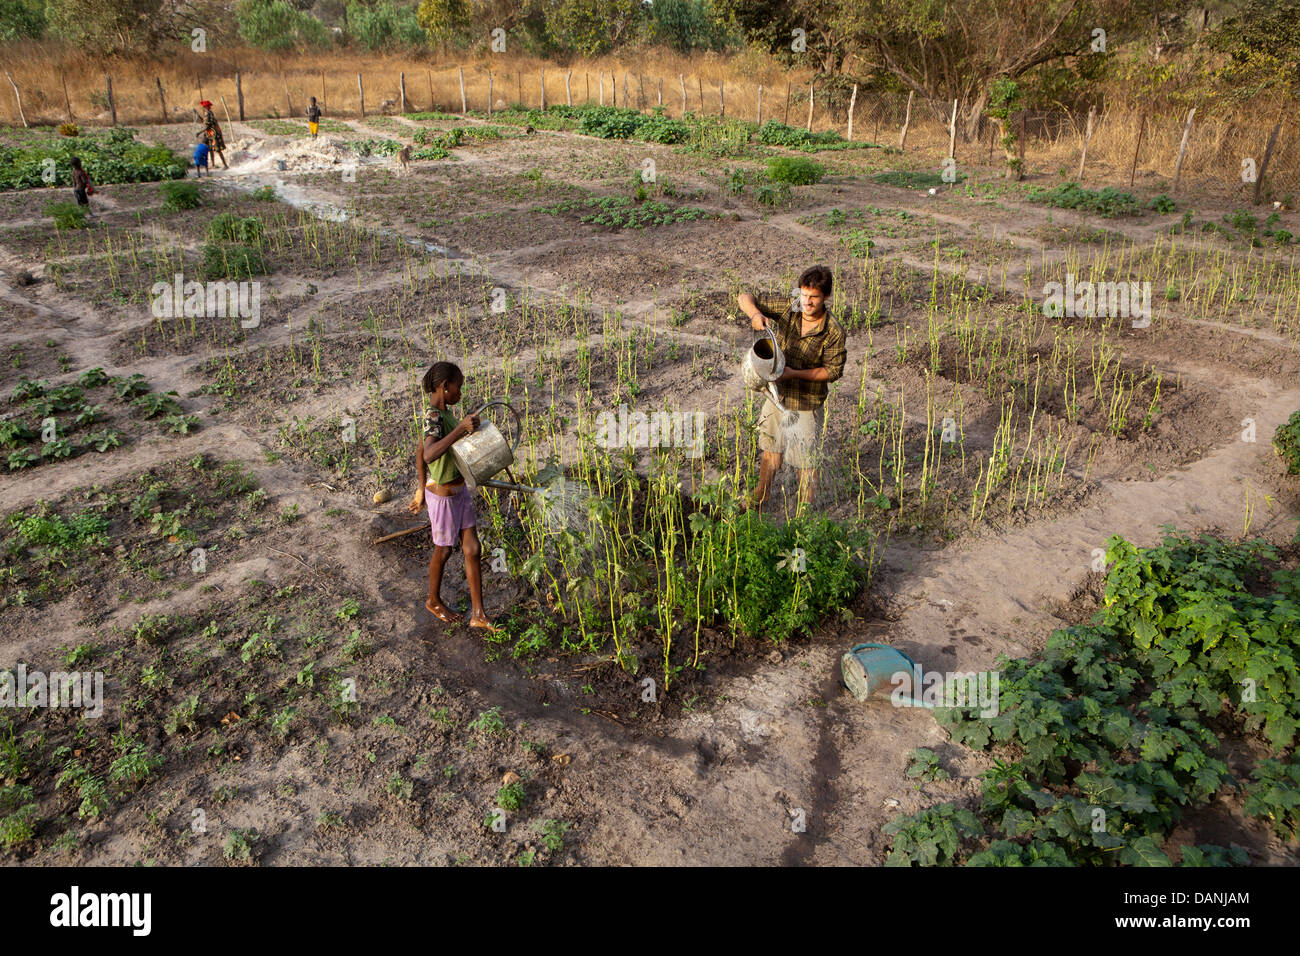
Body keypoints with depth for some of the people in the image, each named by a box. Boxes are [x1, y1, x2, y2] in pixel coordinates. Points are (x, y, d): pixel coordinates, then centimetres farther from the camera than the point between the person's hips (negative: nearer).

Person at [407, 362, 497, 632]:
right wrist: (460, 429, -45)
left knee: (472, 549, 9)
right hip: (443, 498, -8)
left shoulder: (442, 413, 2)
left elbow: (420, 451, 13)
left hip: (460, 492, 8)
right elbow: (428, 455, -43)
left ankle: (478, 614, 19)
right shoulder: (433, 416, -25)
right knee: (443, 551, 14)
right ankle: (434, 601, 41)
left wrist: (422, 489, 21)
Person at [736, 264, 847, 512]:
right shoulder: (787, 309, -11)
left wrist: (795, 373, -26)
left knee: (805, 460, 10)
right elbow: (744, 298, -7)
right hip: (777, 395, 5)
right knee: (771, 449, 23)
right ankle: (760, 498, 43)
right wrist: (755, 313, -31)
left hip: (807, 403, -5)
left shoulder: (833, 331, -21)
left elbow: (833, 371, -16)